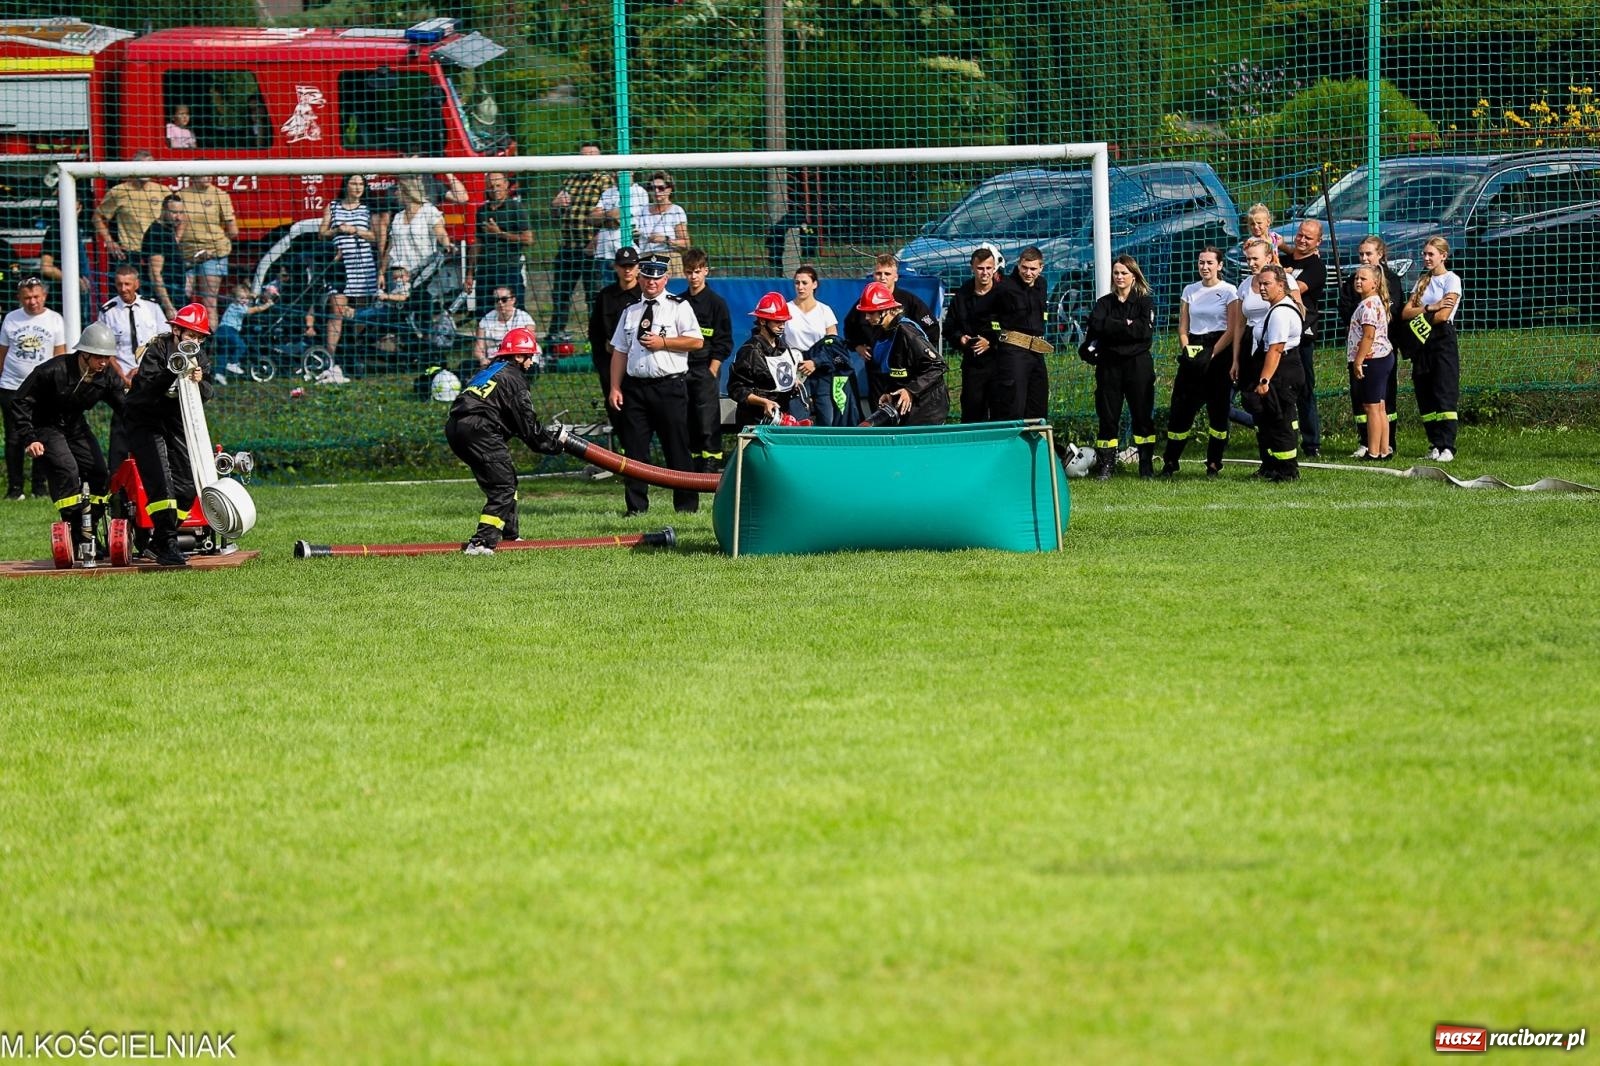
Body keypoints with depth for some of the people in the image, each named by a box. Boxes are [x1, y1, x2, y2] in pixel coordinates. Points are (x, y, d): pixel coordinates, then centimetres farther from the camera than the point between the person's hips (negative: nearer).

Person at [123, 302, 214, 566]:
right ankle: (167, 546, -22)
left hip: (176, 424, 7)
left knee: (187, 485, 3)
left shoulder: (197, 357, 5)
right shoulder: (156, 350, -14)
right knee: (160, 481, -19)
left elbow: (206, 395, -6)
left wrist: (199, 381, -28)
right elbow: (147, 389, -27)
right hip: (145, 423, -7)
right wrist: (172, 371, -38)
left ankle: (160, 539, 16)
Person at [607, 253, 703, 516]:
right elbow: (619, 352, 14)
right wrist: (615, 388, 6)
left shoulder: (678, 307, 3)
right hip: (636, 385, 4)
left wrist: (663, 342, -13)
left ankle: (687, 505, 6)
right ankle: (636, 507, 9)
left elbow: (696, 342, -6)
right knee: (635, 449, 3)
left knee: (677, 448, -2)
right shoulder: (630, 313, 16)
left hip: (670, 387, -4)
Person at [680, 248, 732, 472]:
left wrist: (711, 372, -9)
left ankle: (711, 466, -10)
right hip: (681, 370, 5)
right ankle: (695, 466, 10)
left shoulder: (717, 303, 1)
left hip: (705, 370, -5)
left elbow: (723, 343, -2)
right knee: (688, 423, 5)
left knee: (708, 423, -9)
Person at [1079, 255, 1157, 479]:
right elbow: (1095, 325, -7)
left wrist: (1112, 327, -10)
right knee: (1107, 416, 2)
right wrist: (1126, 326, -13)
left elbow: (1145, 330, -12)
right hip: (1109, 365, 2)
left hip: (1138, 363, -2)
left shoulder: (1145, 302, 4)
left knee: (1142, 415, 0)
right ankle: (1105, 466, 5)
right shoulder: (1104, 303, 12)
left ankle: (1147, 465, 4)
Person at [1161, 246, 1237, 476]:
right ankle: (1170, 462, 0)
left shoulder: (1228, 291, -3)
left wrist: (1212, 354, -14)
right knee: (1181, 407, -3)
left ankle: (1214, 463, 9)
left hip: (1219, 351, -3)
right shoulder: (1190, 290, 10)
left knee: (1218, 409, 0)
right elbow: (1183, 327, 12)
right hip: (1194, 349, 3)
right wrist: (1187, 352, -4)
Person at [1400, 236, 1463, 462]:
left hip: (1442, 340, -7)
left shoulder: (1451, 280, -2)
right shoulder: (1422, 281, 17)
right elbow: (1406, 312, 5)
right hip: (1421, 344, 7)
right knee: (1425, 397, 4)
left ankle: (1447, 447, -14)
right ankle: (1435, 444, 8)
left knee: (1444, 395, -11)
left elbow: (1443, 315, -14)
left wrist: (1419, 315, -3)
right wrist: (1429, 308, -10)